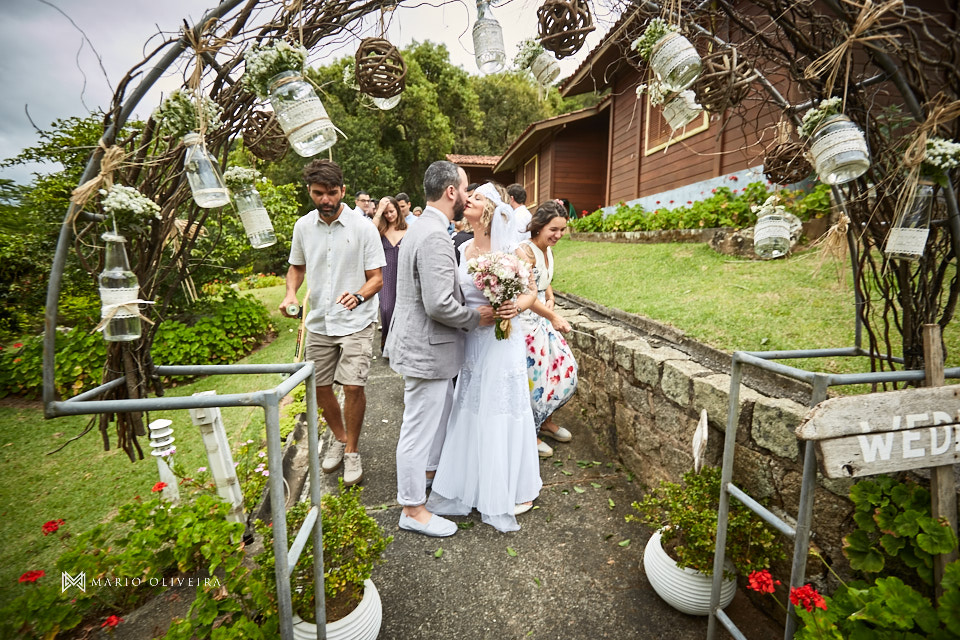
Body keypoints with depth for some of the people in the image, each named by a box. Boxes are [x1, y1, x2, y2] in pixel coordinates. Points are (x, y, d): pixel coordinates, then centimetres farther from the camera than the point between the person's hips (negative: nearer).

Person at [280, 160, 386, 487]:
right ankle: (339, 437, 38)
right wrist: (290, 293, -4)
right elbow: (297, 266, 17)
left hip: (355, 321, -4)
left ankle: (352, 451, 14)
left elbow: (377, 278, -7)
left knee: (353, 385, -10)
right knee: (320, 386, 12)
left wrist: (359, 295, -28)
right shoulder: (303, 226, 3)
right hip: (318, 322, 5)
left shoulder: (363, 227, -9)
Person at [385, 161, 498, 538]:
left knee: (441, 412, 27)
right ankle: (413, 510, 24)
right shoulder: (435, 237, -24)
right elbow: (439, 305, -29)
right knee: (420, 428, 4)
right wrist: (476, 316, -13)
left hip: (422, 344, 11)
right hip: (427, 350, -11)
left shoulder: (423, 228, 11)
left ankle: (430, 471, 49)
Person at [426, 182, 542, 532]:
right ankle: (475, 481, 35)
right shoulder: (462, 249, 6)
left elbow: (532, 292, -5)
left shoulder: (509, 249, -9)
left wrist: (513, 308, -22)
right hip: (471, 340, 5)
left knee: (503, 413, 6)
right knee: (472, 412, 14)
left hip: (502, 340, -5)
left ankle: (514, 489, 29)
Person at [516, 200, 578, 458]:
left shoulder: (548, 251, 9)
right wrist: (552, 316, -29)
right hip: (526, 321, -9)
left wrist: (550, 298, 1)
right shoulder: (525, 250, -18)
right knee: (534, 376, -1)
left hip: (543, 319, 9)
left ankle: (544, 420, 32)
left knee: (565, 368, 11)